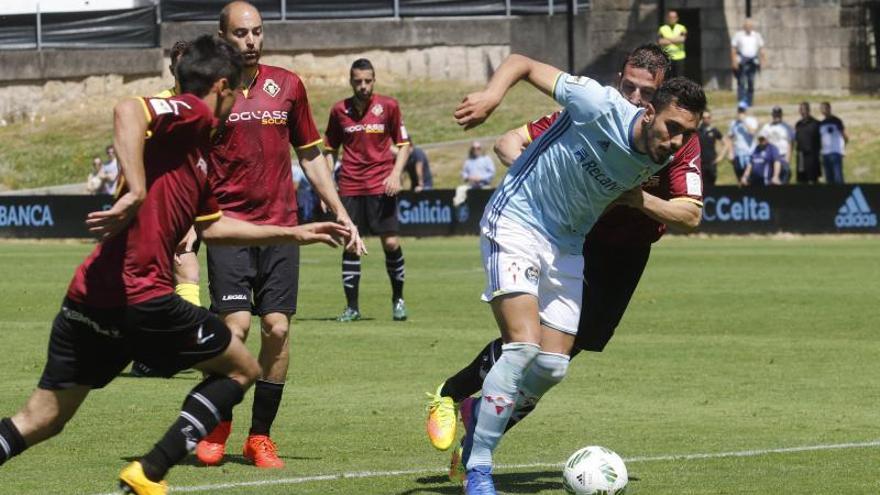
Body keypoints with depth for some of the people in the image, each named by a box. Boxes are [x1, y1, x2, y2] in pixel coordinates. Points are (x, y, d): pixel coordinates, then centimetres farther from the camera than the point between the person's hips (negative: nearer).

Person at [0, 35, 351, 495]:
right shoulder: (191, 114, -4)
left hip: (87, 300, 9)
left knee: (40, 419, 13)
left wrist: (293, 233, 42)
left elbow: (212, 225, 36)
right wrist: (135, 191, -31)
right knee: (241, 369, 12)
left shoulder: (191, 152, 24)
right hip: (140, 298, -9)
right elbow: (128, 110, -24)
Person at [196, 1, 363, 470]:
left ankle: (260, 435, 9)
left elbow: (310, 155, 17)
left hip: (280, 226, 3)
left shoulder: (287, 85, 9)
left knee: (277, 329, -3)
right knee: (235, 326, -12)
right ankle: (217, 425, 10)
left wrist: (339, 213, 13)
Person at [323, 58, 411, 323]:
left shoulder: (388, 106, 1)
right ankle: (352, 307, 5)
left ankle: (398, 299, 12)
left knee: (391, 242, -7)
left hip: (381, 184, -1)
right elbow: (330, 149, 15)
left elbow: (403, 144, 7)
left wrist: (396, 174, -7)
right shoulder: (339, 111, 5)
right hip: (350, 186, 1)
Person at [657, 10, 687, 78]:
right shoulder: (662, 29, 5)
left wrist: (668, 39, -8)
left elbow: (682, 39, -11)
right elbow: (660, 41, -11)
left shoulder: (682, 28, 7)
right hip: (667, 58, 0)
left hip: (679, 57, 0)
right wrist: (676, 40, -8)